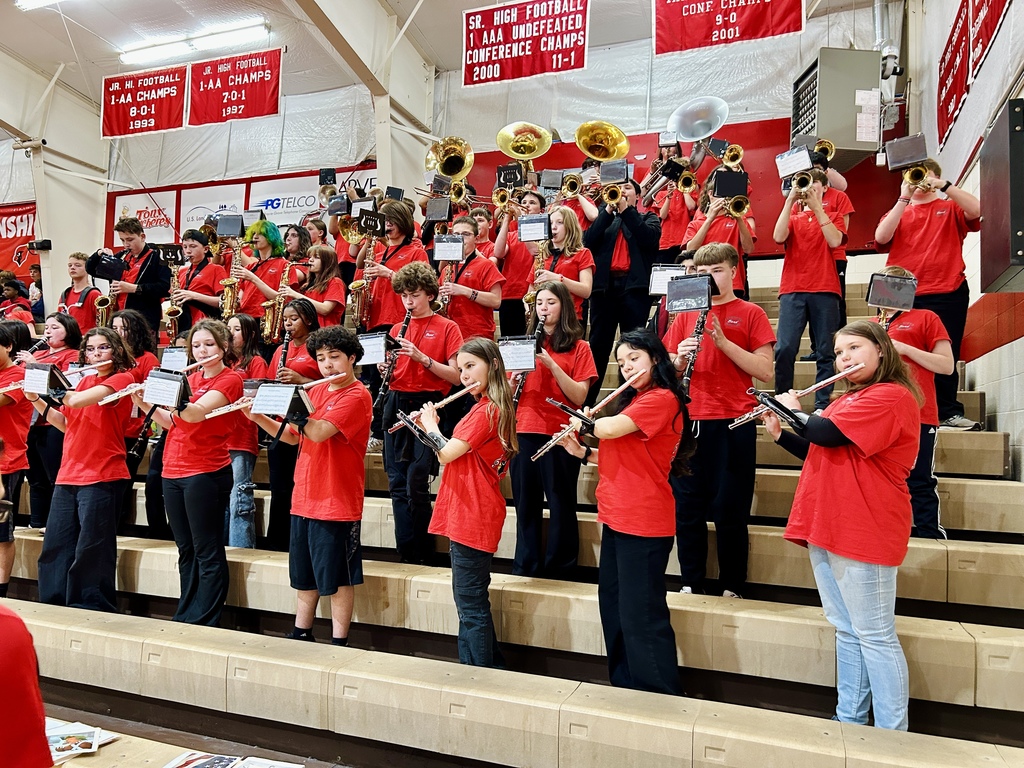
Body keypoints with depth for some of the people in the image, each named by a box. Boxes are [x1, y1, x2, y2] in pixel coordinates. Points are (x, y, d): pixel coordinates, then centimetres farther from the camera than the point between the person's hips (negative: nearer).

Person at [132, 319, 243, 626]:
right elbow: (170, 421, 14)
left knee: (207, 552, -1)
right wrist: (144, 402, 0)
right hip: (173, 472, 8)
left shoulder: (230, 379, -7)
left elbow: (195, 413, -21)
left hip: (206, 473, -7)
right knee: (186, 550, 14)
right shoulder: (190, 379, 16)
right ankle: (184, 615, 24)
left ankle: (205, 621, 8)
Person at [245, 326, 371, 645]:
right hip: (304, 497, 8)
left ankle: (339, 642, 16)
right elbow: (292, 436, 14)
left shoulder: (357, 396, -13)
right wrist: (258, 417, 1)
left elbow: (318, 432, -25)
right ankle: (301, 634, 33)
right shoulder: (316, 392, 12)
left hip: (337, 501, -8)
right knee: (304, 571, 18)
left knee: (337, 575, 3)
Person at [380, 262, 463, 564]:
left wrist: (423, 358, -17)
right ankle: (406, 551, 15)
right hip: (396, 405, 5)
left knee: (416, 485, -7)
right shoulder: (396, 329, 15)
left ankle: (422, 553, 9)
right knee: (397, 483, 5)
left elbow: (456, 376, -7)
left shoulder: (446, 327, 0)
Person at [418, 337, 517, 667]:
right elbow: (456, 452, 17)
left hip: (472, 516, -11)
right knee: (470, 598, 19)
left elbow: (446, 454, -19)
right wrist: (429, 427, 8)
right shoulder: (491, 407, 14)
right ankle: (489, 661, 31)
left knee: (470, 603, -1)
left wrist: (430, 425, -3)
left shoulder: (486, 410, -17)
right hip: (469, 515, 11)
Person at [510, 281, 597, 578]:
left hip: (560, 435, -3)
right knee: (526, 504, 10)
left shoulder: (578, 347, 2)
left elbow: (579, 397, -9)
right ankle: (525, 566, 25)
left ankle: (560, 570, 18)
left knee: (561, 505, 4)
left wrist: (552, 365, -18)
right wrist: (516, 376, -9)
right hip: (524, 433, 4)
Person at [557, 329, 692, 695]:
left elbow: (608, 429, -23)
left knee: (641, 615, -4)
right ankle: (625, 682, 30)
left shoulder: (662, 399, -14)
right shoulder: (635, 400, 18)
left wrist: (585, 421, -2)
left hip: (643, 524, -10)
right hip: (617, 519, 10)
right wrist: (581, 452, 7)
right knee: (612, 604, 17)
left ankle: (661, 693, 10)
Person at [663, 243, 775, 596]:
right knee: (687, 507, 7)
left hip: (734, 423, -3)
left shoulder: (750, 313, 3)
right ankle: (691, 583, 21)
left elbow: (765, 371, -6)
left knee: (730, 510, 2)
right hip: (689, 419, 3)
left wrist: (723, 341, -15)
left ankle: (732, 587, 17)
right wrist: (679, 359, -9)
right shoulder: (686, 314, 13)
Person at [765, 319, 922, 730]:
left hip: (862, 533, -9)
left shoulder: (891, 396, -13)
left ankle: (892, 734, 12)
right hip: (825, 528, 9)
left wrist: (793, 409, -5)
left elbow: (826, 434, -23)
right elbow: (817, 452, 23)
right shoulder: (847, 400, 18)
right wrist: (779, 433, 10)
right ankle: (849, 719, 26)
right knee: (846, 631, 15)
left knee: (874, 635, 0)